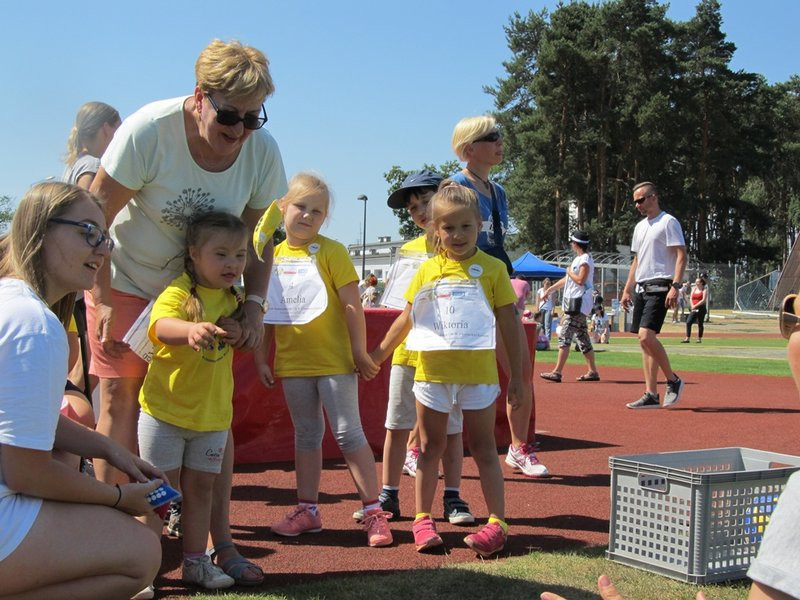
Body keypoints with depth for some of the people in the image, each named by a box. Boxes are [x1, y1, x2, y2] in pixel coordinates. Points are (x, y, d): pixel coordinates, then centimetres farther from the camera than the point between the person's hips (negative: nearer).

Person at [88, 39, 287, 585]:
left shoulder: (263, 151, -18)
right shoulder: (148, 131, -28)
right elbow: (96, 218, -19)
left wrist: (255, 304, -16)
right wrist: (105, 301, -17)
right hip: (126, 280, -2)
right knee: (120, 398, -8)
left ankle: (221, 543, 5)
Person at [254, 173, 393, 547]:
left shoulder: (331, 252, -8)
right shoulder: (273, 256, 5)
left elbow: (352, 304, -9)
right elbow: (266, 311, 11)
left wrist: (360, 351, -11)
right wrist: (261, 358, 10)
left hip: (334, 360, -4)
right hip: (292, 362, 5)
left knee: (348, 433, -4)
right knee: (306, 434, 14)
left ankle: (373, 511, 2)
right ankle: (307, 510, 22)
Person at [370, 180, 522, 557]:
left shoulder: (492, 269, -2)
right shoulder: (428, 270, 4)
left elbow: (509, 324, 1)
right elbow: (405, 320, 11)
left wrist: (516, 375, 0)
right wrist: (375, 357, 11)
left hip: (478, 374, -2)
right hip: (432, 372, 2)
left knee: (483, 448, 5)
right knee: (430, 447, 11)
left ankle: (498, 522, 10)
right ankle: (422, 519, 20)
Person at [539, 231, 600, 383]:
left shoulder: (585, 259, -11)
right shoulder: (578, 259, 19)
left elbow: (580, 280, -21)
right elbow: (567, 279, 26)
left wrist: (569, 272, -5)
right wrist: (550, 290, 30)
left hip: (578, 303, -10)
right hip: (575, 304, 10)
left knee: (565, 336, -13)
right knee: (582, 338, 11)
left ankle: (557, 372, -17)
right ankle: (593, 371, 15)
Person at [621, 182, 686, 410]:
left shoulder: (668, 222, -5)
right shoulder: (640, 227, 20)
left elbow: (681, 256, -12)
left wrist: (675, 286, -22)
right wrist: (627, 290, 19)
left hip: (659, 287, -9)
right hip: (641, 288, 9)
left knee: (646, 336, -20)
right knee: (645, 341, 5)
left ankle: (673, 380, -3)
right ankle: (651, 395, 7)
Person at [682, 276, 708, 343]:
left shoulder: (704, 290, -2)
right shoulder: (694, 289, 15)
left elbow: (703, 300, -12)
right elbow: (691, 298, 10)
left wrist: (695, 306, -16)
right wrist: (692, 306, -8)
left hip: (701, 309, -5)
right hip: (694, 309, 5)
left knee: (700, 324, 2)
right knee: (688, 322, -6)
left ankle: (699, 338, 10)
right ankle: (687, 338, -5)